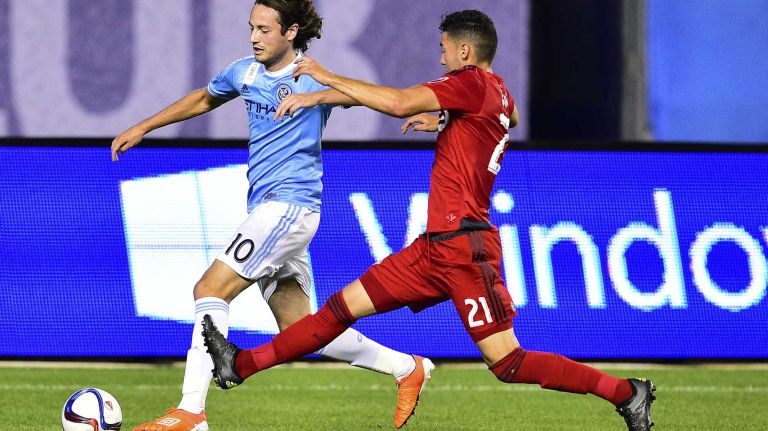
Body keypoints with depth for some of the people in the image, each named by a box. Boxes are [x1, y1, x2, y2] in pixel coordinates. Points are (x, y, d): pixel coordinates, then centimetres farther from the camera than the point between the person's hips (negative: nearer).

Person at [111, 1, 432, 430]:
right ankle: (408, 367, 21)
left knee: (211, 289, -18)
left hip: (290, 205, -8)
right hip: (267, 208, 8)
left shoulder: (310, 77, -9)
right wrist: (143, 128, 33)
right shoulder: (246, 72, 13)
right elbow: (205, 99, 31)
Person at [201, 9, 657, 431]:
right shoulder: (499, 92, 13)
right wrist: (442, 121, 33)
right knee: (345, 305, 9)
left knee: (508, 364, -9)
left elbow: (401, 103, -22)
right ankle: (240, 365, 12)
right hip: (436, 247, 10)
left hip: (464, 248, -10)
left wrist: (327, 78, -13)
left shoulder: (473, 83, -13)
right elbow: (510, 118, 39)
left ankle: (626, 393, -2)